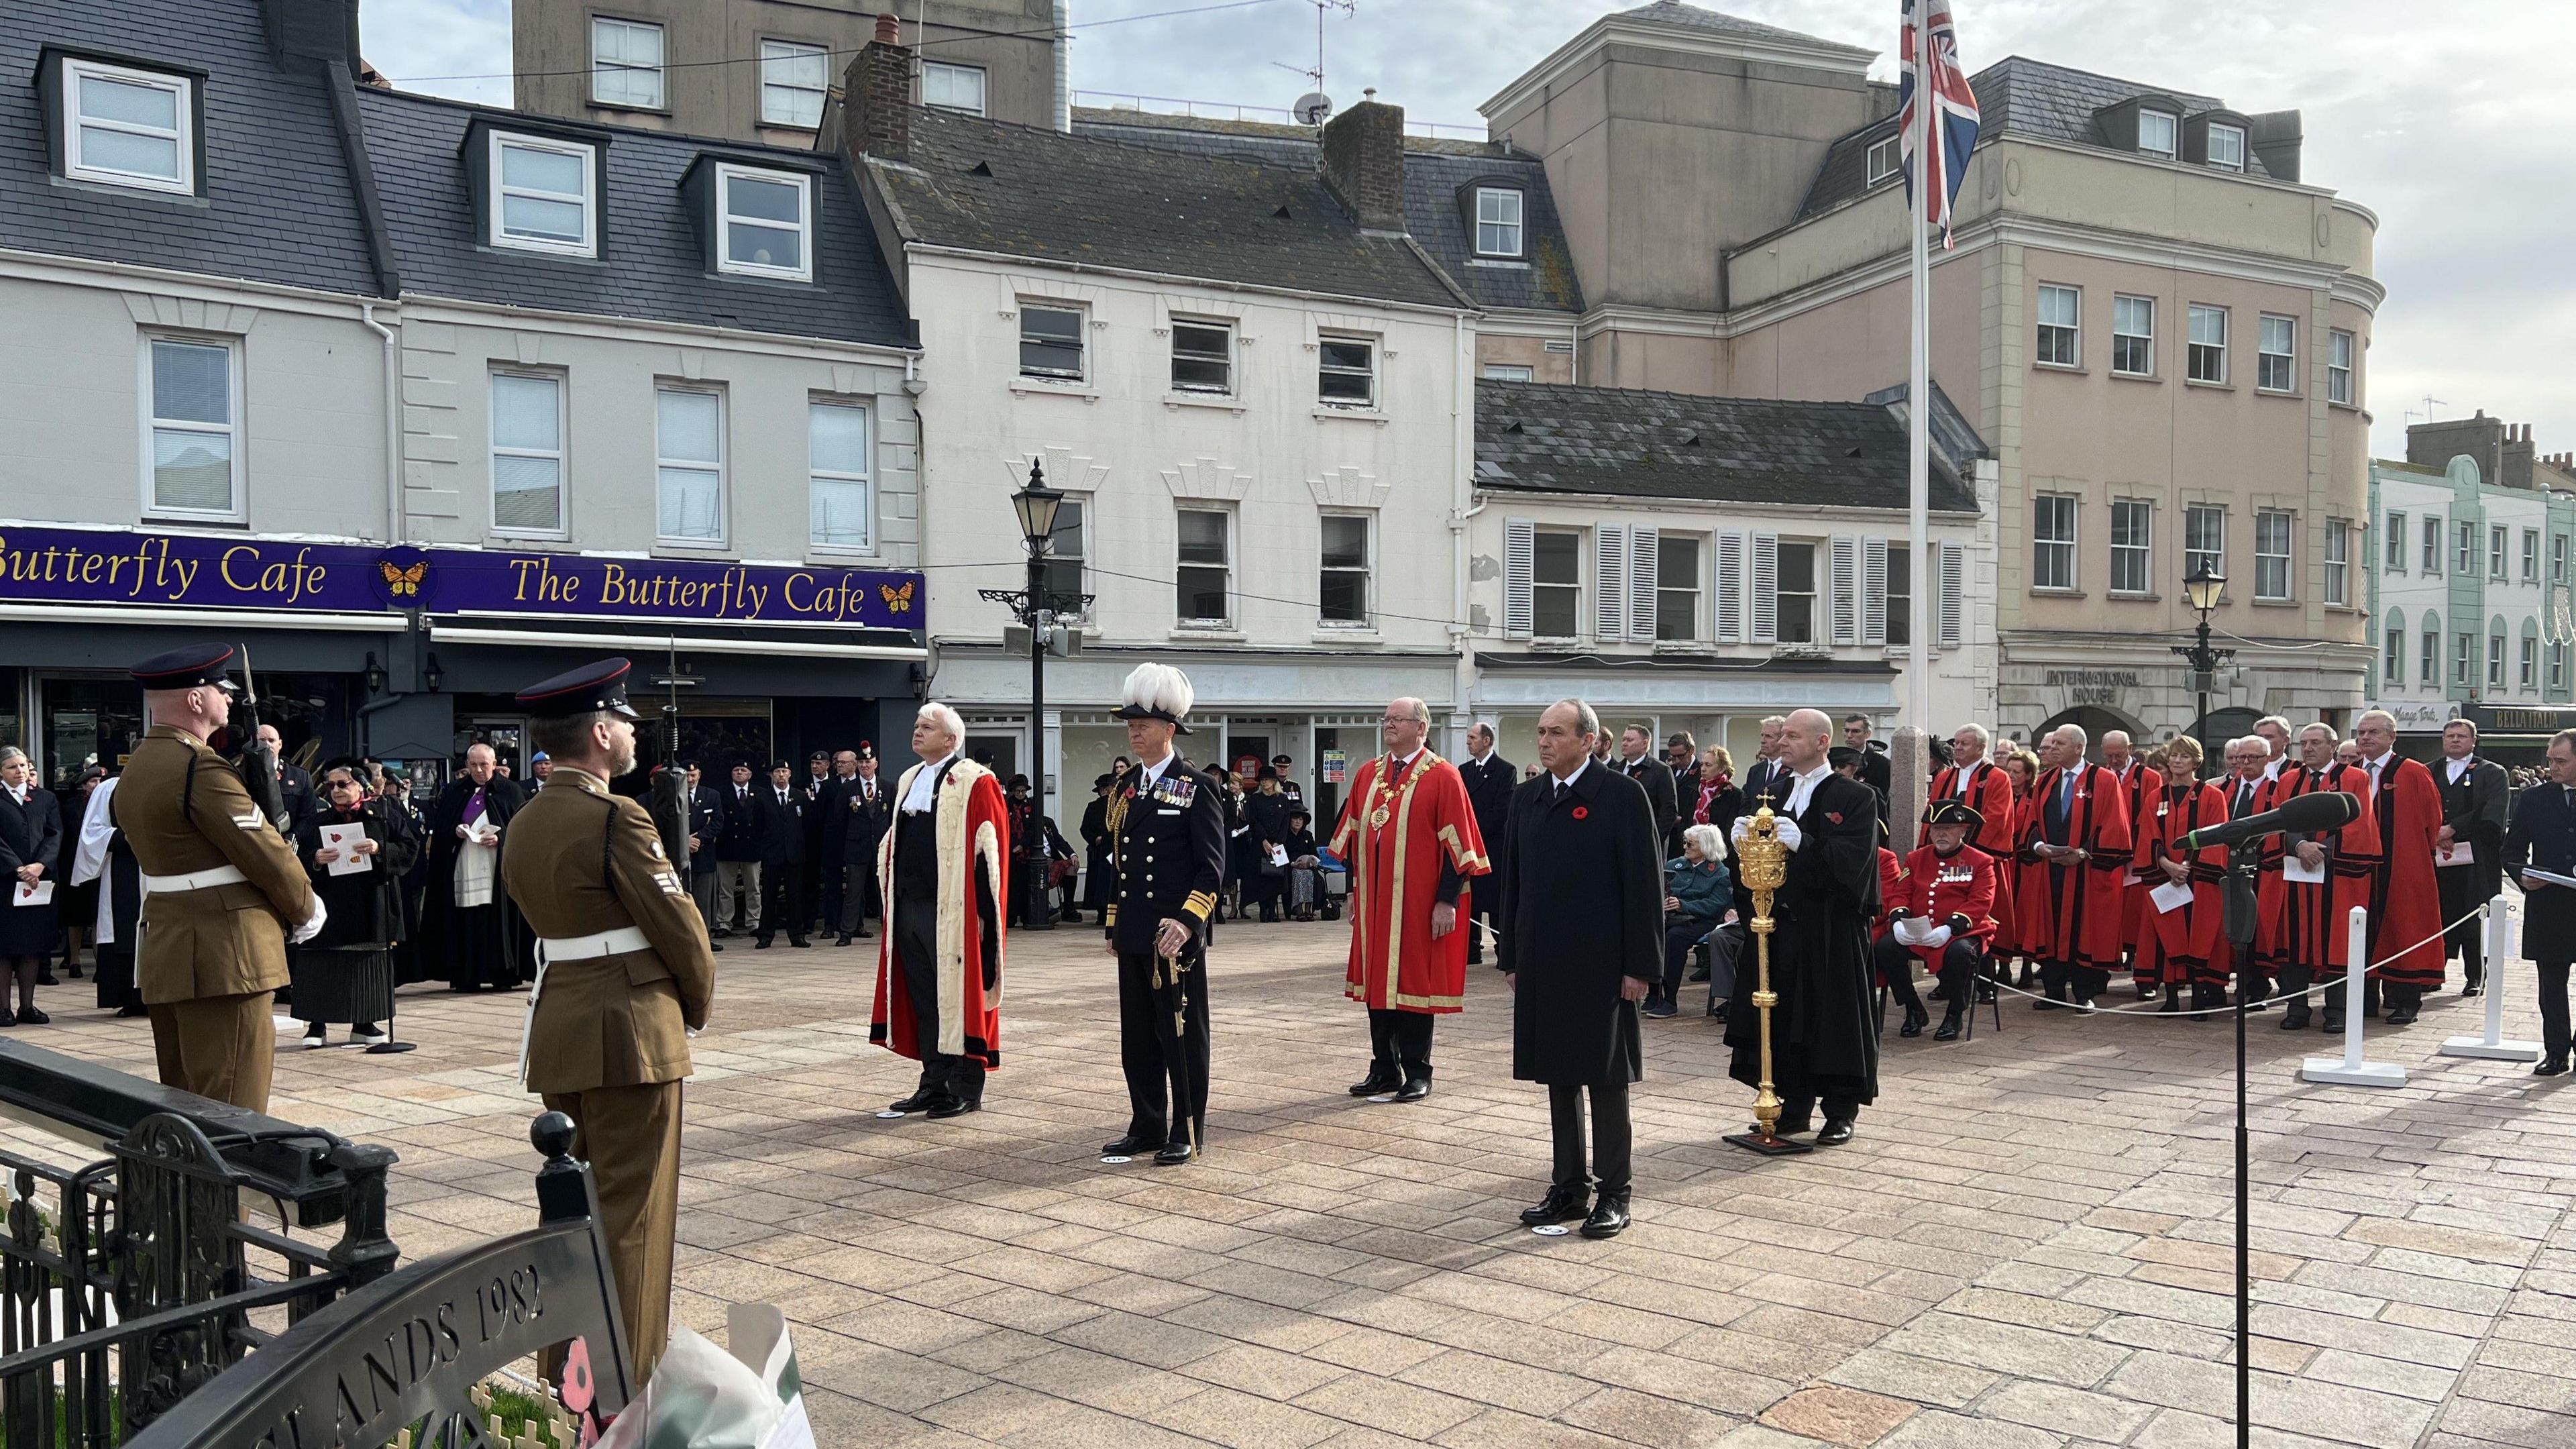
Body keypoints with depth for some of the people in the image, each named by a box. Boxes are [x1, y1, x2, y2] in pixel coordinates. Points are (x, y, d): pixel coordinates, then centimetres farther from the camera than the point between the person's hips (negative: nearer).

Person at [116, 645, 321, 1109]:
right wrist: (307, 910, 1)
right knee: (231, 1110, -6)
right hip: (224, 955, -10)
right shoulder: (201, 769, -17)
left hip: (166, 950, 10)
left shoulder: (138, 766, 14)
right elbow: (267, 854, -16)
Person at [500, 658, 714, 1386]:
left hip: (557, 1027, 8)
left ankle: (562, 1371, 29)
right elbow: (679, 925, -14)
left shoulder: (523, 825, 10)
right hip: (631, 1031, -8)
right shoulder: (617, 819, -16)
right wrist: (697, 1005, 3)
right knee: (631, 1211, 0)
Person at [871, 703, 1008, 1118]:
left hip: (951, 911, -7)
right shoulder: (909, 781, 16)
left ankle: (966, 1089, 8)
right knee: (923, 999, 11)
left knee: (956, 996, -2)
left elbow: (990, 849, -12)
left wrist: (978, 910, -16)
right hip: (909, 908, 7)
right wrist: (890, 894, 14)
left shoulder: (976, 783, -8)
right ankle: (934, 1084, 20)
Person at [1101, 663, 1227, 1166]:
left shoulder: (1197, 786, -6)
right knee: (1137, 1035, 11)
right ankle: (1146, 1127, 22)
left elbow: (1212, 866, -10)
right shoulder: (1124, 787, 13)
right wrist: (1114, 924, 16)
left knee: (1182, 1034, 2)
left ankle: (1187, 1133, 12)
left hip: (1175, 934, -6)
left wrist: (1185, 922, -19)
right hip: (1132, 935, 6)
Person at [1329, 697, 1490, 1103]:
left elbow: (1457, 844, -9)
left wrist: (1447, 901, -13)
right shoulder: (1367, 774, 10)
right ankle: (1385, 1070, 19)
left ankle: (1416, 1074, 12)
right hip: (1373, 902, 5)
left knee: (1415, 982, 1)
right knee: (1377, 981, 9)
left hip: (1419, 904, -5)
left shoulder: (1443, 777, -6)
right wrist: (1355, 891, 12)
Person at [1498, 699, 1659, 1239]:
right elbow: (1512, 881, 13)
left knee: (1606, 1077, 3)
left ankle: (1613, 1193, 14)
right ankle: (1570, 1186, 23)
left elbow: (1644, 884, -9)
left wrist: (1640, 966, -12)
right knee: (1558, 1076, 12)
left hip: (1601, 964, -5)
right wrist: (1511, 958, 11)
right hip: (1543, 962, 6)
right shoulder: (1527, 798, 10)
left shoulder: (1622, 795, -8)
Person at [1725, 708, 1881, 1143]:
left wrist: (1801, 842, -27)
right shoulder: (1778, 793, 13)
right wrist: (1745, 838, -7)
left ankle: (1841, 1112, 12)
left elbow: (1852, 861, -17)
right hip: (1783, 922, 6)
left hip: (1832, 929, -5)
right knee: (1786, 1014, 7)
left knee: (1832, 1015, 1)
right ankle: (1796, 1105, 18)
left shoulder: (1855, 797, -5)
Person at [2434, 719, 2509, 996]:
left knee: (2475, 920, -1)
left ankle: (2475, 977, 7)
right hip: (2436, 858, 2)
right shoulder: (2429, 773, 17)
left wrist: (2452, 828, -14)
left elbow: (2491, 813, -8)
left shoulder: (2492, 773, 7)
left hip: (2476, 860, -2)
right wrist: (2435, 835, -9)